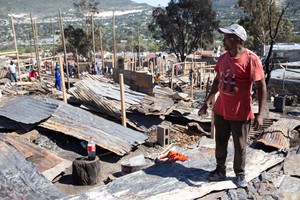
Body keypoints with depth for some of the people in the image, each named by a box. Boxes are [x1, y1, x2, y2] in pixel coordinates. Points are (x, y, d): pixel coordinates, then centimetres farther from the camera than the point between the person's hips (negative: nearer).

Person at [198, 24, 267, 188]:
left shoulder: (251, 59, -17)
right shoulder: (223, 57, 3)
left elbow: (261, 87, -16)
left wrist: (260, 114, -20)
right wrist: (207, 102, 14)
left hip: (240, 113, -5)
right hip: (220, 111, 6)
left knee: (240, 147, 12)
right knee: (220, 143, 16)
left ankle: (240, 175, 32)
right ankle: (220, 171, 34)